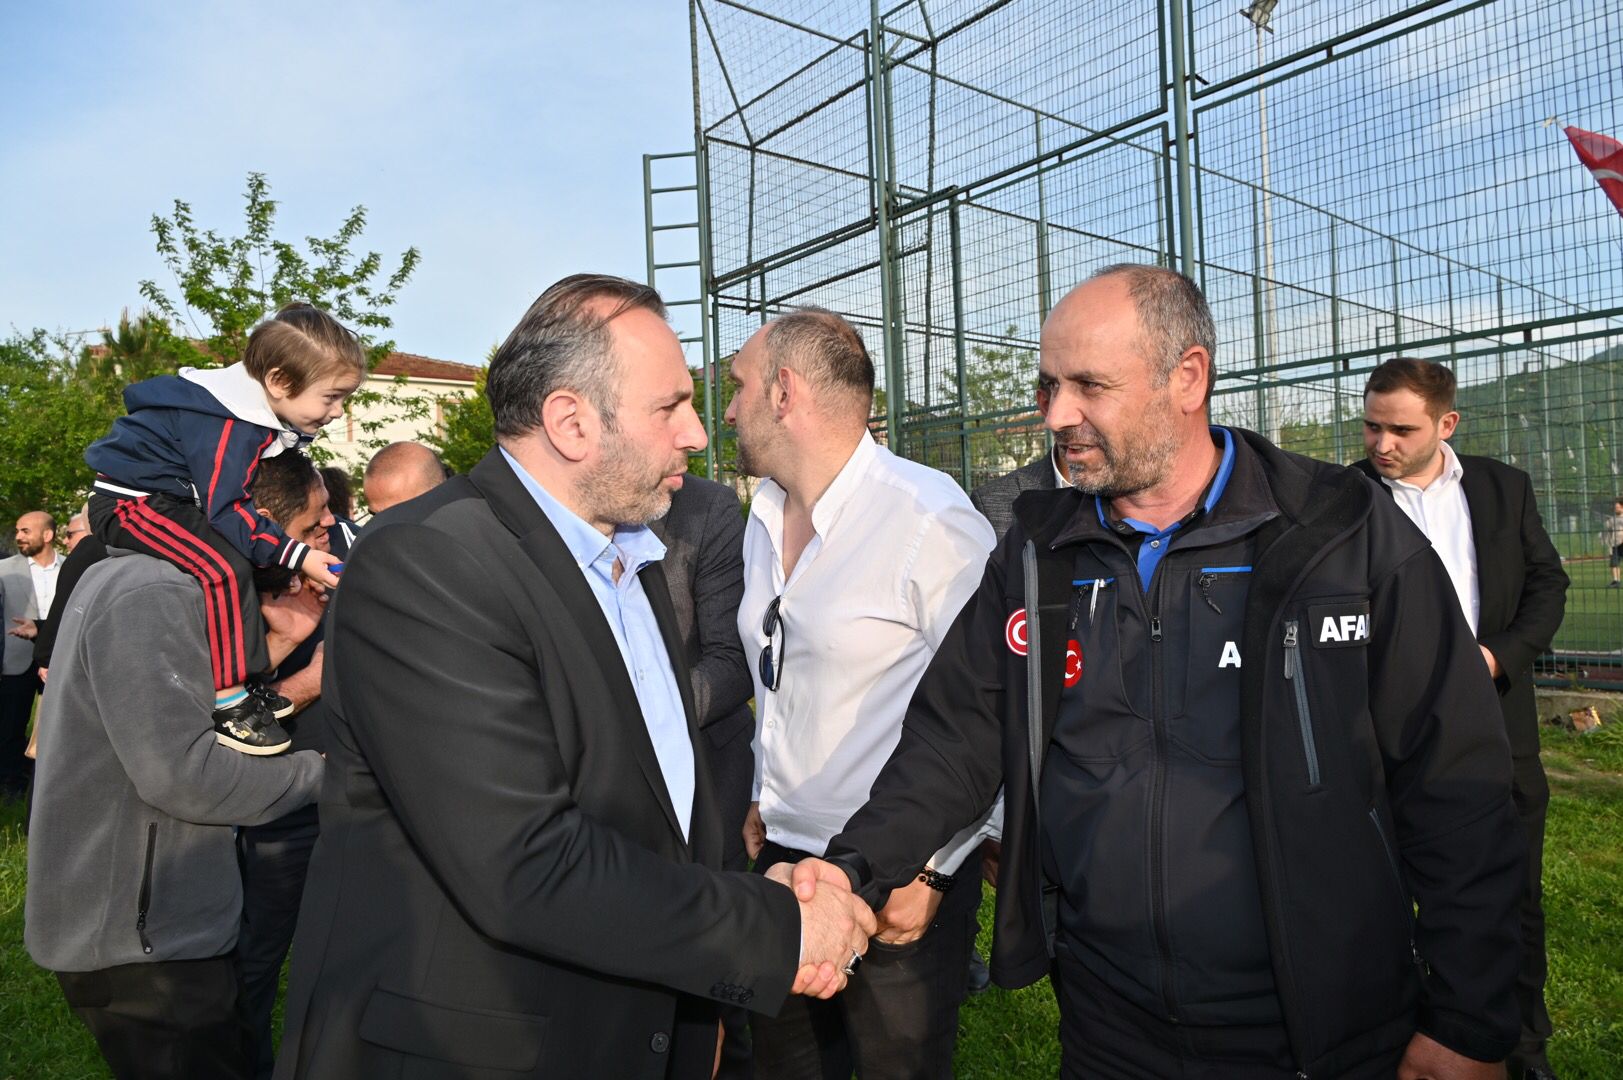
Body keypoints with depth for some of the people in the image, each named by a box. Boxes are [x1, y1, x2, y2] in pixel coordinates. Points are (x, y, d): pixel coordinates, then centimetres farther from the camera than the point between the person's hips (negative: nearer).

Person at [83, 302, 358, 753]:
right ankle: (227, 699, -22)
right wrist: (296, 555, -30)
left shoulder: (270, 412, 0)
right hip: (129, 501, -11)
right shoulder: (228, 423, -29)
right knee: (225, 568, -30)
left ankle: (245, 679, 18)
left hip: (172, 498, 11)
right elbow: (226, 510, -29)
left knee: (256, 559, 16)